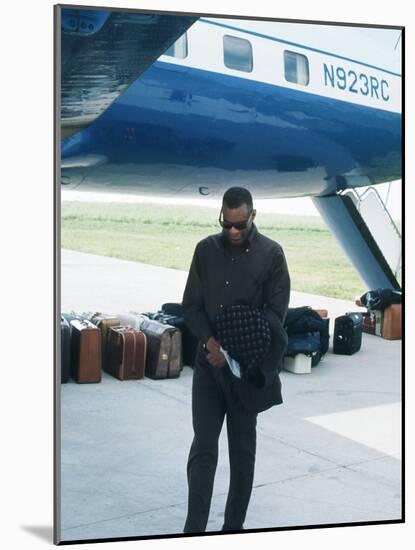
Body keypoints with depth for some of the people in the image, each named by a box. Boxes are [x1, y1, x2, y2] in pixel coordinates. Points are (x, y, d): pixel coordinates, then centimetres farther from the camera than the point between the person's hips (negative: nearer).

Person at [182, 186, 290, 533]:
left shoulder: (271, 253, -5)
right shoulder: (206, 249, 3)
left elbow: (276, 313, -7)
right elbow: (191, 305, 4)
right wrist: (211, 342, -14)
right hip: (209, 362, 2)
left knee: (242, 449, 8)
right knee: (203, 446, -3)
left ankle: (234, 525, 20)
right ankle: (194, 529, 0)